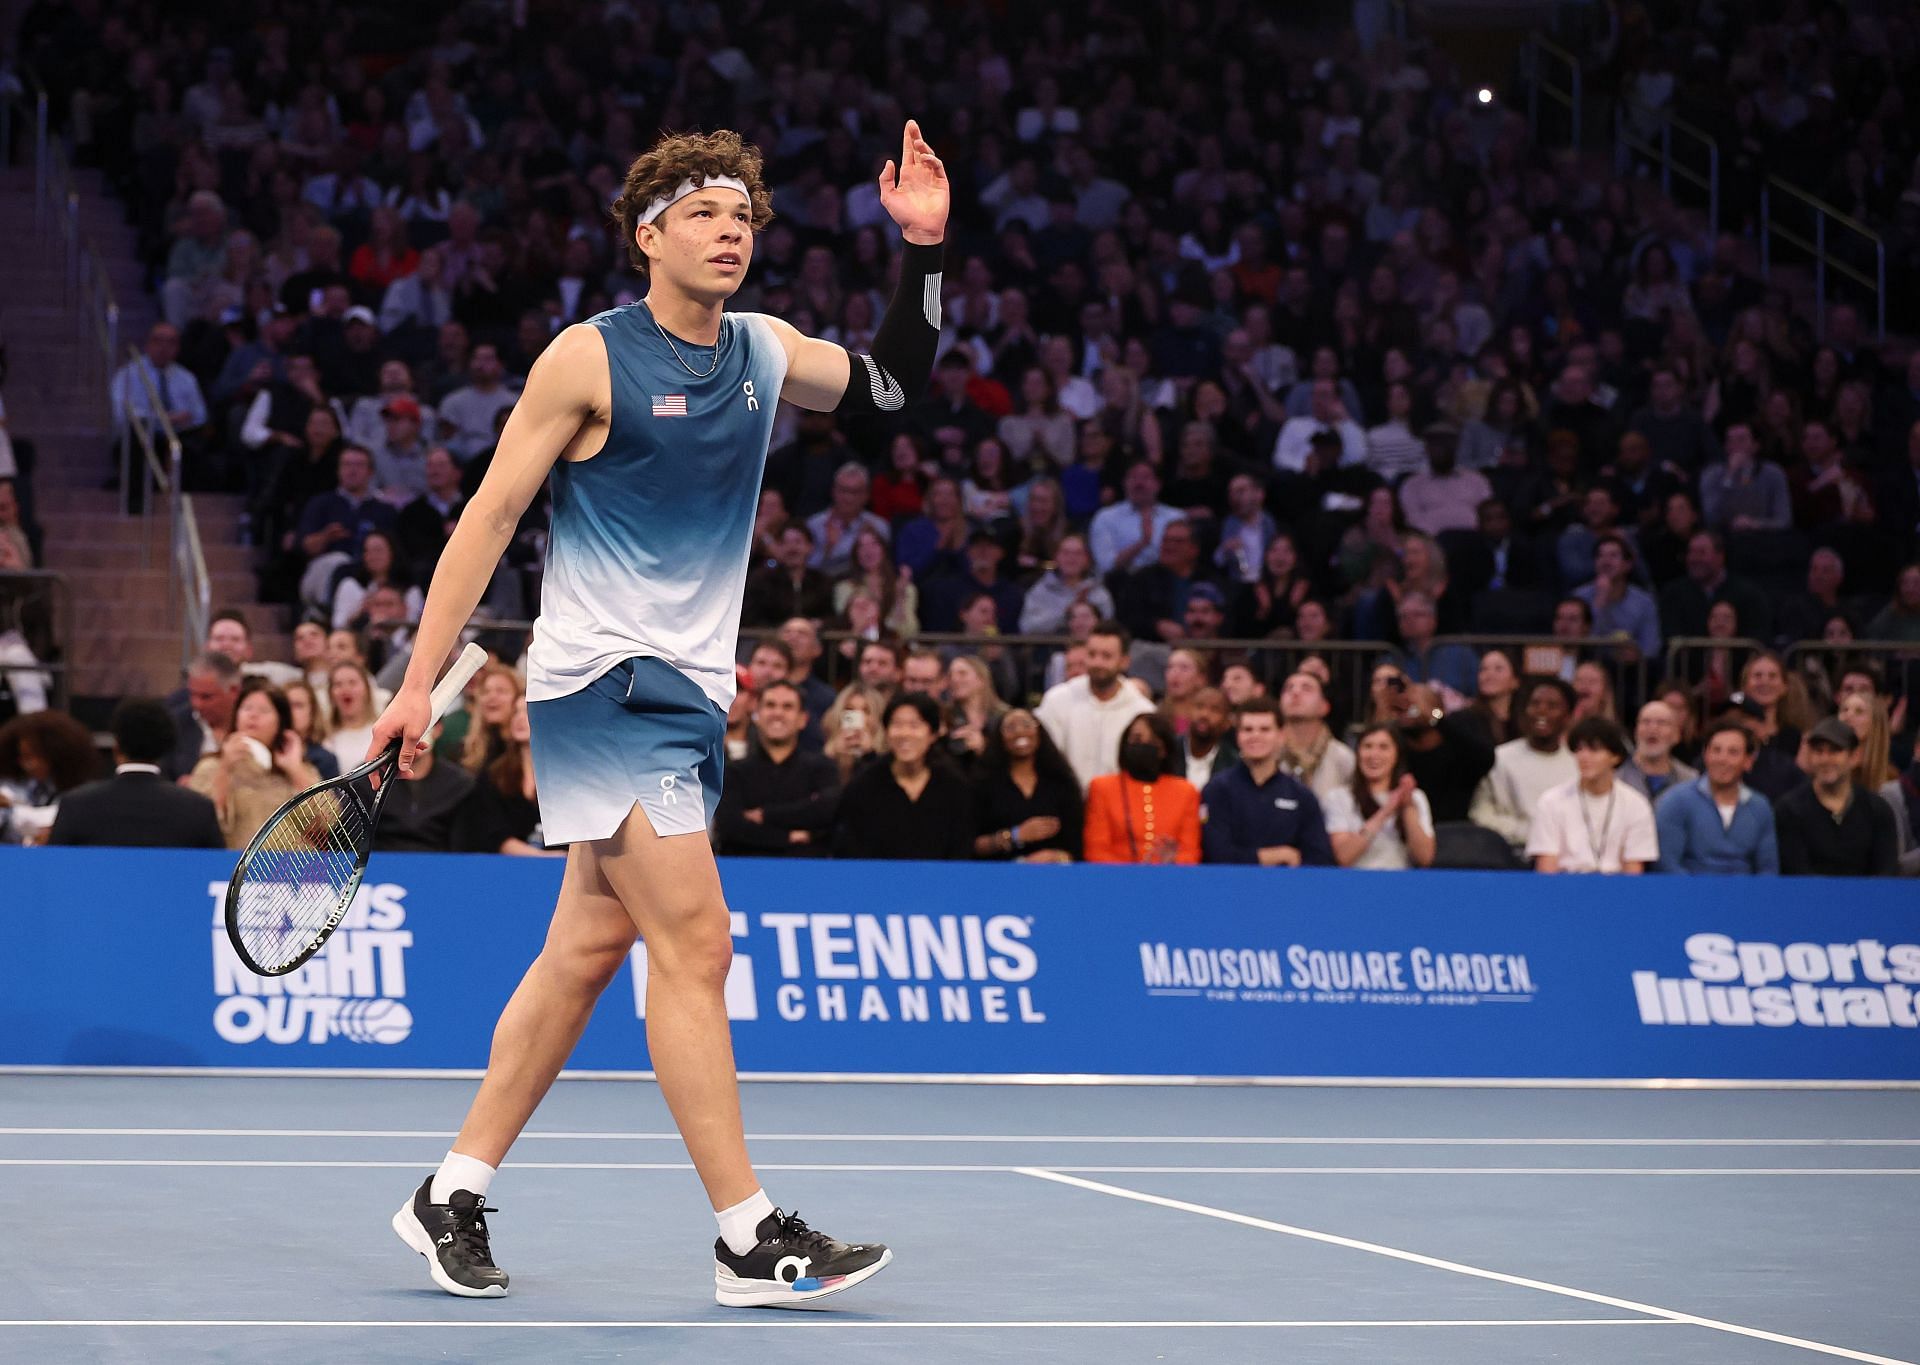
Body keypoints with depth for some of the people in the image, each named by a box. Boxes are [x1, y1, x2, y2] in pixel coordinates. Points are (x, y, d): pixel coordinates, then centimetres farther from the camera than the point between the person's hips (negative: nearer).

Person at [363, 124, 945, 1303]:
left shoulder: (765, 353, 10)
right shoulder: (590, 357, -8)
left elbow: (893, 384, 21)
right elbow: (490, 515, -7)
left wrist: (925, 250, 6)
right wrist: (420, 681, -11)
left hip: (693, 692, 7)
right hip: (603, 681, -7)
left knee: (586, 952, 9)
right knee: (695, 941, -13)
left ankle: (454, 1194, 18)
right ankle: (752, 1238, -12)